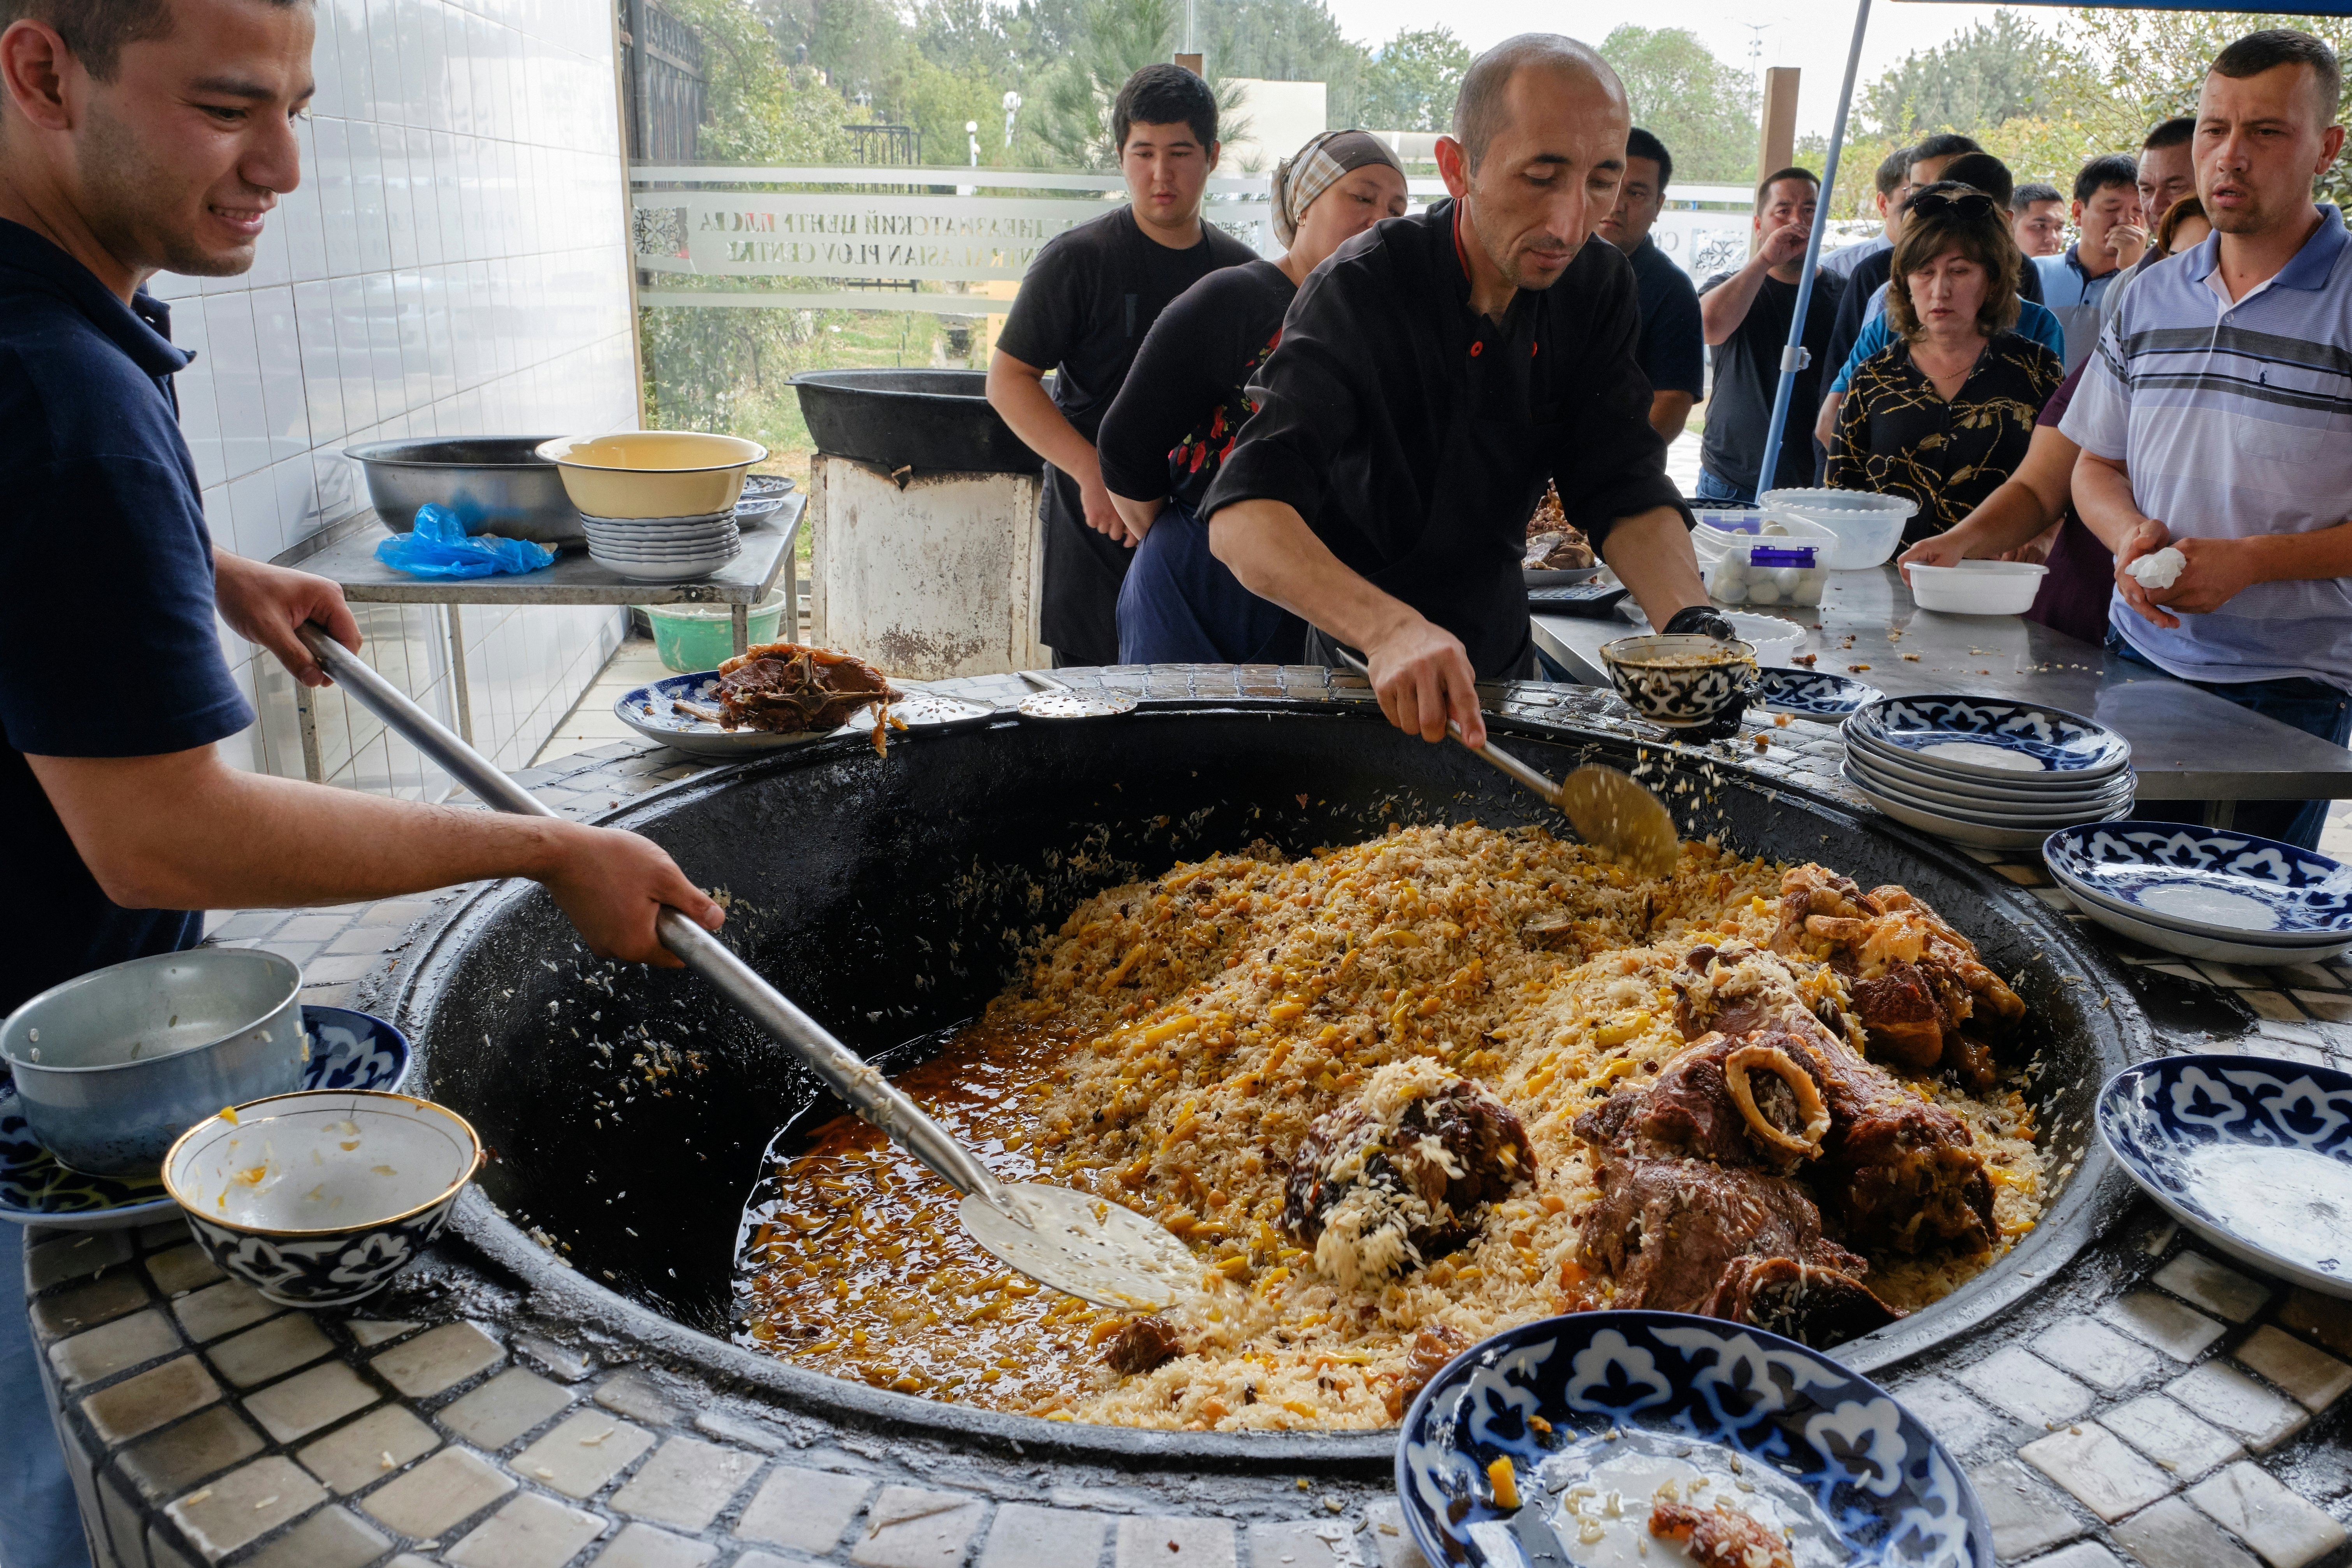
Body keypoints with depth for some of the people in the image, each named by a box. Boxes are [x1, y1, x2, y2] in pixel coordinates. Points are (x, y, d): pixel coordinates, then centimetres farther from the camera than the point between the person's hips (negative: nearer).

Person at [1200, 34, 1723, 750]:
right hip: (1364, 667, -5)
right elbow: (1242, 515, -37)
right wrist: (1390, 629, -54)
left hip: (1504, 656, 6)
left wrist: (1693, 626, -31)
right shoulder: (1362, 289, -25)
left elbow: (1625, 486, -11)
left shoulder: (1598, 285, -8)